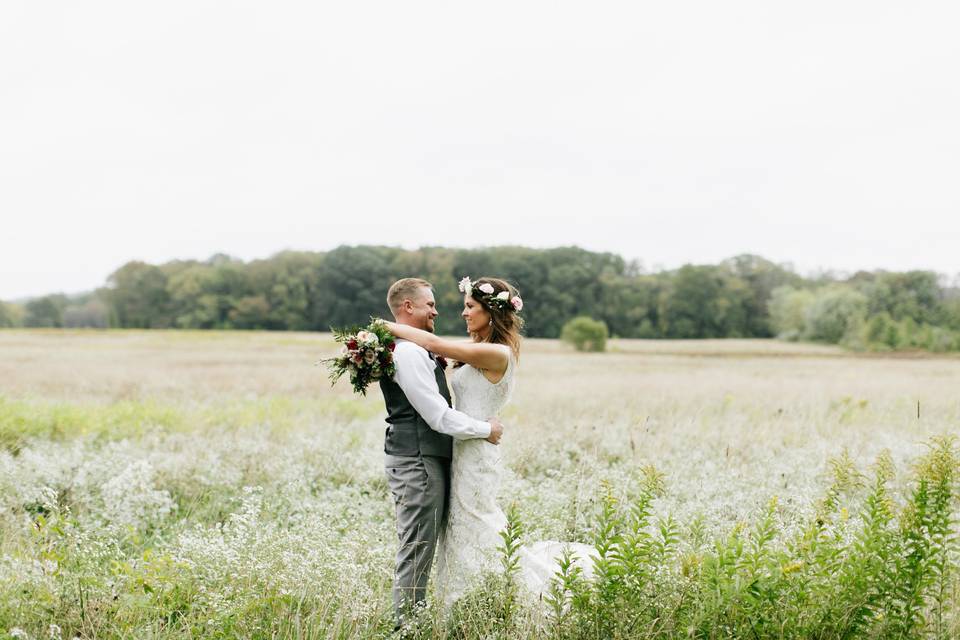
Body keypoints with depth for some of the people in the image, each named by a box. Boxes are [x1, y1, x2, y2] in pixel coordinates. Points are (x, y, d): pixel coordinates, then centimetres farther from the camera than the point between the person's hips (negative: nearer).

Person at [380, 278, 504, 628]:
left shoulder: (415, 349, 17)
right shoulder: (408, 352, -17)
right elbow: (438, 415, -19)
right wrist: (485, 430, -8)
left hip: (424, 460, 11)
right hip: (417, 463, -11)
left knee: (421, 552, 16)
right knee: (416, 553, -5)